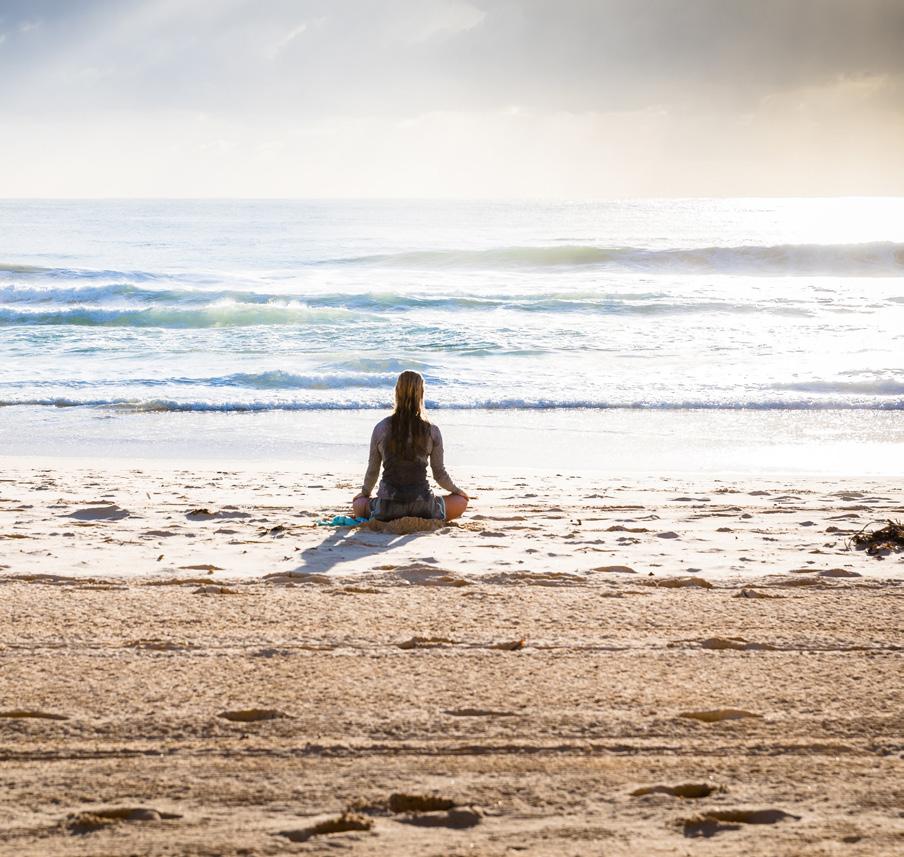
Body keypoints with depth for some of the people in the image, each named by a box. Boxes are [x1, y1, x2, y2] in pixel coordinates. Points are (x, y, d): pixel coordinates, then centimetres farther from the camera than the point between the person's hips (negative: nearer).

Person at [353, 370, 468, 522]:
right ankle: (423, 520, 3)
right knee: (461, 501, 24)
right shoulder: (432, 431, -3)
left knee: (358, 504, 32)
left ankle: (391, 520, 6)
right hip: (422, 506, -1)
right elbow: (439, 474, 6)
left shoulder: (381, 428, -2)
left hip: (387, 508, 1)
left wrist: (365, 492, 29)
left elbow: (372, 471, 8)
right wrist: (456, 490, 28)